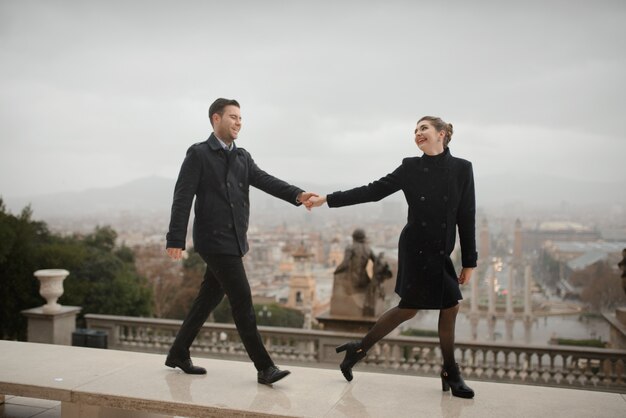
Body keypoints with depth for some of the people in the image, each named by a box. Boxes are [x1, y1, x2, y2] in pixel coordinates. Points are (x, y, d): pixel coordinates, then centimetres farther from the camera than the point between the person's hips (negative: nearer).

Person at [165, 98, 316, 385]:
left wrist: (297, 195, -19)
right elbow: (183, 197, -11)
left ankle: (178, 354, 29)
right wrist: (175, 239, -17)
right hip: (214, 240, -7)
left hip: (234, 241, 8)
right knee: (242, 300, -8)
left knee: (209, 299, 14)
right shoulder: (198, 154, -6)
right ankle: (264, 368, -3)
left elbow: (266, 181, -1)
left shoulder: (243, 157, 13)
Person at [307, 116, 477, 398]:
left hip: (440, 252, 3)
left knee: (450, 308, 6)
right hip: (416, 247, -3)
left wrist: (469, 261, -2)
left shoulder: (462, 168, -1)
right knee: (408, 309, -2)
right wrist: (327, 199, -9)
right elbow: (373, 191, -4)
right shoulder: (411, 167, -3)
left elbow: (466, 216, -1)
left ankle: (450, 374, 22)